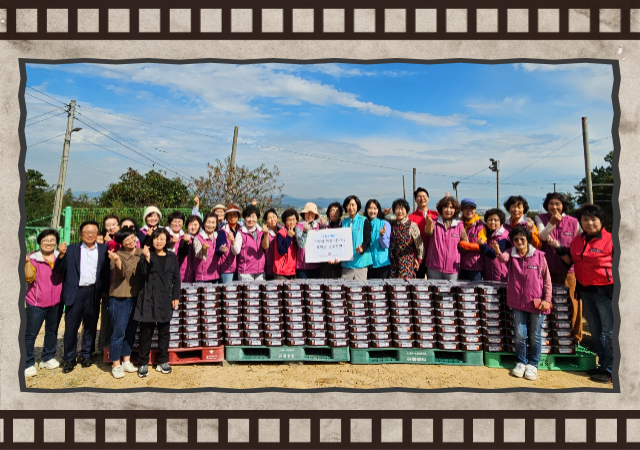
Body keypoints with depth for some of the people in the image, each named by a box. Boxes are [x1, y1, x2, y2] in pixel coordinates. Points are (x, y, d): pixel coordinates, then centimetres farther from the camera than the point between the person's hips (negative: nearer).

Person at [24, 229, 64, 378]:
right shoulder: (33, 258, -5)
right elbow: (29, 277, -14)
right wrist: (27, 261, -25)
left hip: (56, 303, 4)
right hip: (36, 304, -4)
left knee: (52, 332, 16)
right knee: (30, 334, -2)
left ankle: (48, 358, 30)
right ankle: (28, 364, 8)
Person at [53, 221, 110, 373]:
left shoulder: (103, 249, 5)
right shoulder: (72, 249, 5)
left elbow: (107, 271, 2)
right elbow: (59, 270, -1)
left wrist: (106, 290, -8)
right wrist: (61, 255, -16)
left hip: (94, 293, 1)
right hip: (75, 292, -1)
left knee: (91, 326, 10)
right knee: (71, 326, 3)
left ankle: (86, 355, 25)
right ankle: (69, 359, 16)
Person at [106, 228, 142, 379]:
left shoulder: (141, 253, 4)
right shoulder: (118, 255, -9)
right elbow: (122, 273, -24)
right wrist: (117, 260, -38)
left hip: (136, 297, 5)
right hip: (119, 299, -5)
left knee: (130, 332, 15)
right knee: (118, 332, 0)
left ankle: (126, 361, 28)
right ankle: (115, 365, 13)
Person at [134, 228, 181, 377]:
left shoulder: (172, 257, 7)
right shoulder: (146, 255, 2)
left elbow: (176, 278, 8)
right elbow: (141, 274, -12)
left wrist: (176, 297, 4)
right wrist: (147, 258, -24)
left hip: (165, 300, 2)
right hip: (148, 298, -2)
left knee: (164, 332, 9)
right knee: (146, 331, 2)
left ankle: (162, 361, 20)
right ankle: (143, 363, 12)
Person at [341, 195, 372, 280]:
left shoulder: (363, 221, 2)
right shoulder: (344, 222, 13)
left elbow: (368, 239, -4)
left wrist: (362, 248, -25)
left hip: (360, 261, -3)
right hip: (346, 262, 3)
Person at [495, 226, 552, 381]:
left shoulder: (539, 256, -4)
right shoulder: (511, 254, -1)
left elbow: (547, 279, 1)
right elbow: (503, 258, -27)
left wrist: (547, 299, -5)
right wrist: (498, 253, -50)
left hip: (536, 303, -1)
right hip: (518, 302, 1)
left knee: (535, 336, 8)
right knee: (520, 335, 6)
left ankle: (533, 364, 24)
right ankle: (521, 362, 24)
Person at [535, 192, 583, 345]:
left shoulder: (573, 222, 3)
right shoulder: (541, 219, 3)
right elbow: (543, 236, -15)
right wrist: (553, 221, -30)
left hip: (569, 269, -1)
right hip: (548, 269, 1)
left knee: (572, 303, 2)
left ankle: (575, 335, 18)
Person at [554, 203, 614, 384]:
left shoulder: (609, 239, -11)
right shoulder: (578, 241, 7)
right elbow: (571, 261, 13)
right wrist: (559, 248, 0)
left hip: (605, 291, -6)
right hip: (585, 291, 6)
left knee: (609, 332, 1)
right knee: (595, 331, 16)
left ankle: (609, 370, 11)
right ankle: (603, 364, 29)